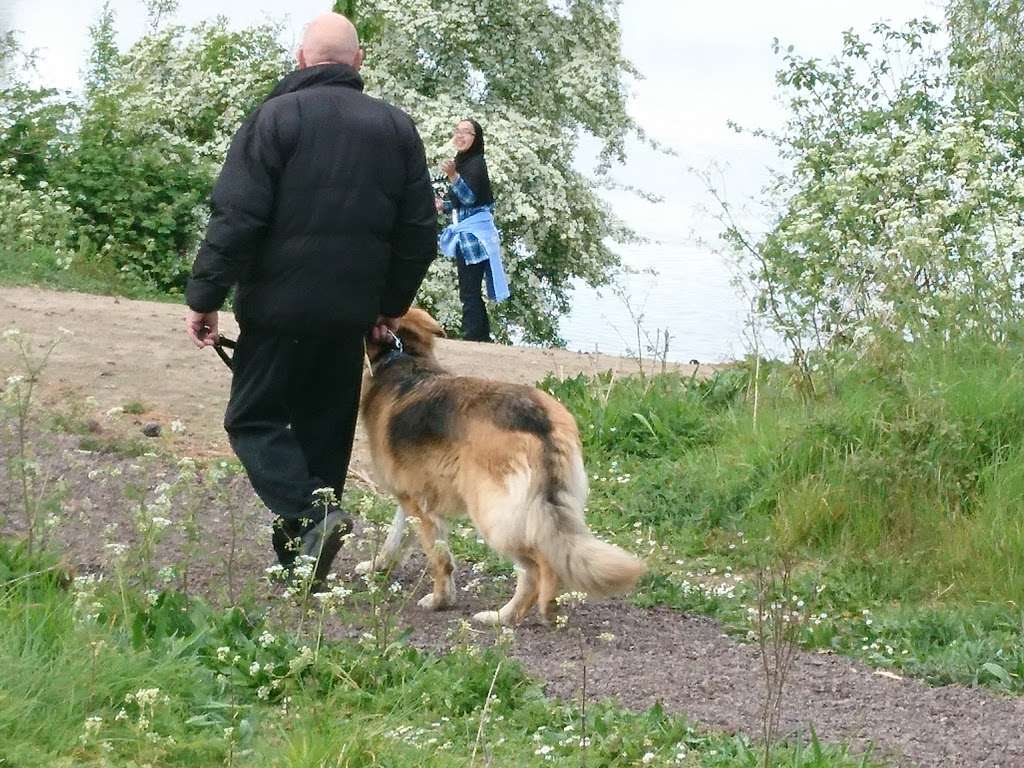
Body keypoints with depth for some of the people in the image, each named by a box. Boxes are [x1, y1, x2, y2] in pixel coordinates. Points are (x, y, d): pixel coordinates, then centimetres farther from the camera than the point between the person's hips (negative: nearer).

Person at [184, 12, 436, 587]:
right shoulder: (397, 127, 8)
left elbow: (237, 218, -12)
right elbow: (420, 230, 10)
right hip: (352, 311, 4)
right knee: (325, 427, 12)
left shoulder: (277, 117, -7)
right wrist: (394, 303, 21)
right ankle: (304, 560, 14)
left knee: (254, 418, 4)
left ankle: (308, 514, -19)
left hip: (281, 303, -4)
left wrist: (205, 297, -7)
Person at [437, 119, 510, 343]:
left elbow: (470, 197, -23)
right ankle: (483, 338, 14)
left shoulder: (476, 162, -11)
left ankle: (472, 340, -18)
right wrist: (443, 206, 8)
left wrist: (453, 176, -37)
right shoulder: (462, 162, 16)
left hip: (475, 234, -10)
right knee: (471, 292, 11)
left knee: (469, 292, -14)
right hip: (466, 234, 10)